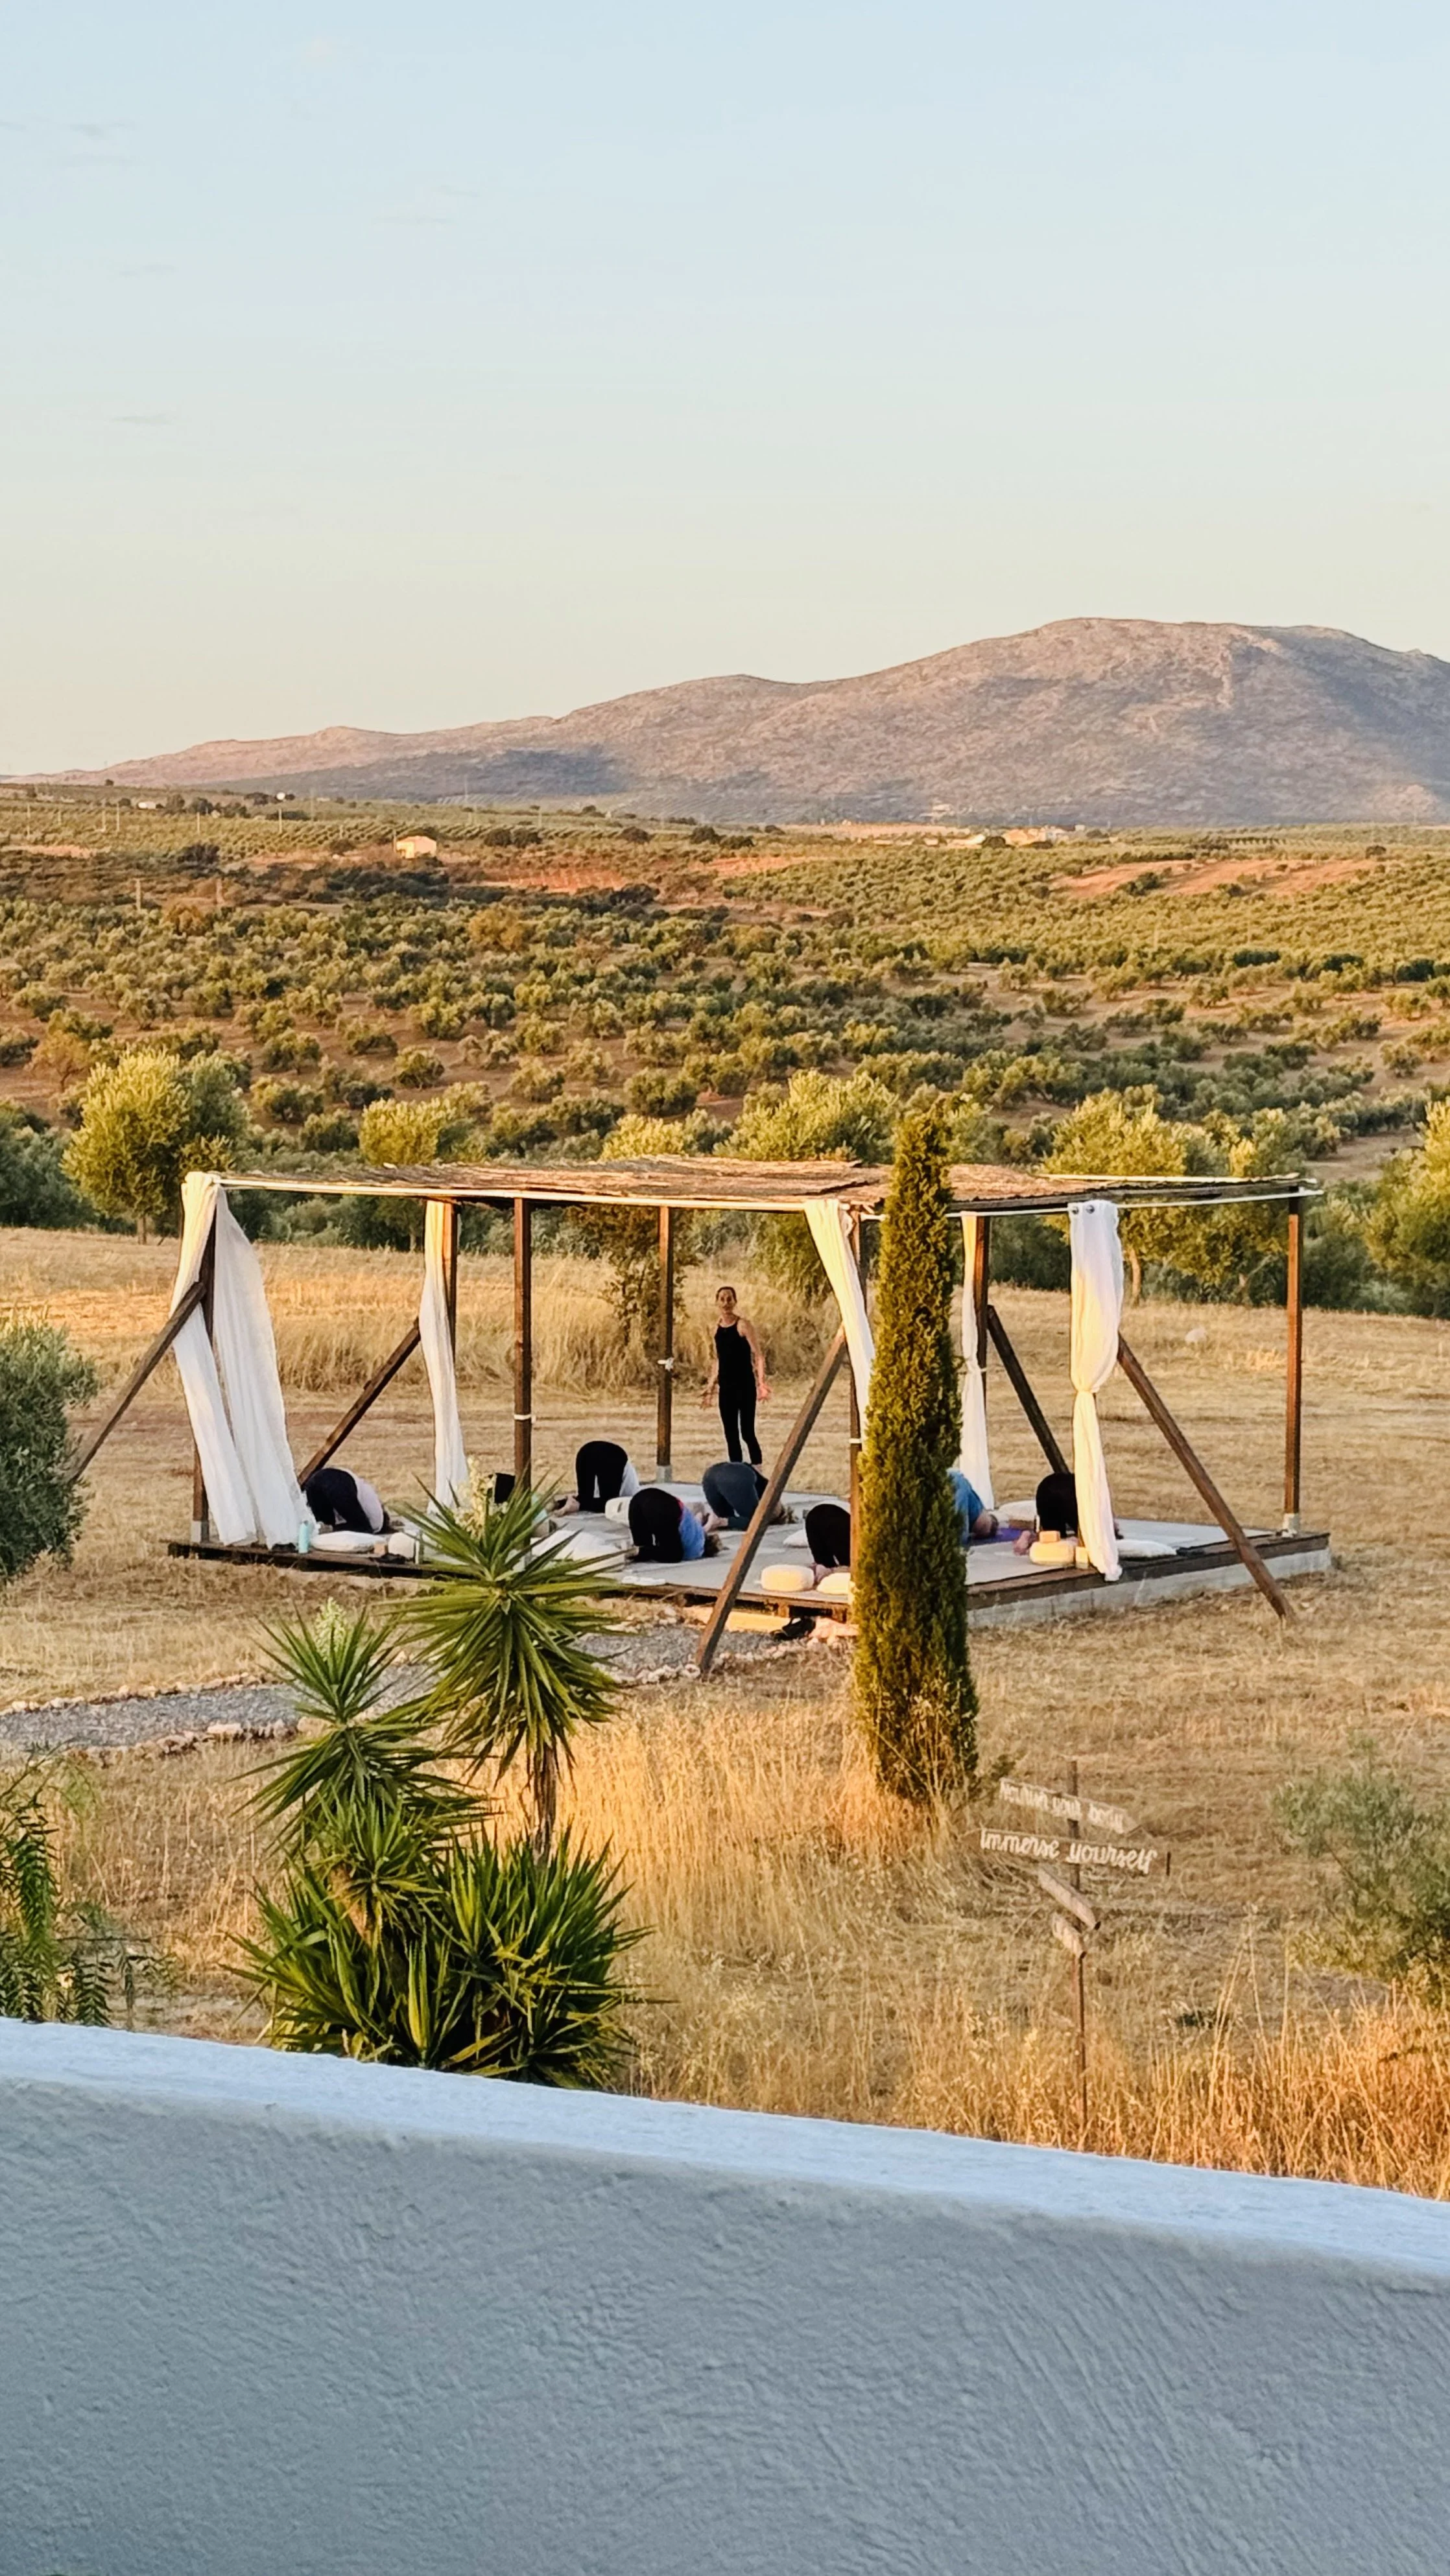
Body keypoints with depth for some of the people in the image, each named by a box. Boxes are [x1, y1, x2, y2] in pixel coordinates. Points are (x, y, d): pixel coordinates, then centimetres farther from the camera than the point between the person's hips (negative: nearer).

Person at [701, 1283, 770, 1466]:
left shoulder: (743, 1325, -7)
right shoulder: (717, 1327, 10)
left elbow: (758, 1355, -10)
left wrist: (762, 1382, -20)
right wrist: (710, 1388, 20)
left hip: (745, 1384, -6)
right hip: (726, 1386, 6)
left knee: (747, 1432, -10)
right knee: (730, 1434, 7)